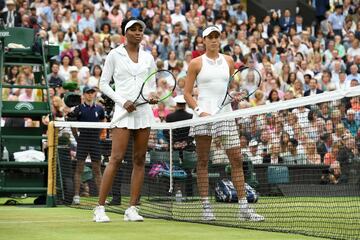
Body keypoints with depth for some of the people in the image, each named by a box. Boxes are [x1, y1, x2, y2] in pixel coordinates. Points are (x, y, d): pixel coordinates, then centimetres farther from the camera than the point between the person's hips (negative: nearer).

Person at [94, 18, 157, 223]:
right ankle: (100, 208, -6)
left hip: (144, 112, 4)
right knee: (116, 158, -11)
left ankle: (132, 209, 7)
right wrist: (122, 101, -10)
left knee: (140, 160, 3)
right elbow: (104, 84, 2)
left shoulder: (148, 58, 12)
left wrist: (152, 97, -3)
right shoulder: (114, 55, 2)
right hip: (123, 111, -4)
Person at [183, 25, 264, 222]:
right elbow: (187, 93, 2)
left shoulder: (228, 61, 13)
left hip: (225, 114, 3)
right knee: (203, 161, 1)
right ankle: (206, 207, 6)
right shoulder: (196, 63, 3)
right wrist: (199, 111, -12)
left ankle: (244, 207, 0)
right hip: (204, 114, -3)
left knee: (236, 159, -3)